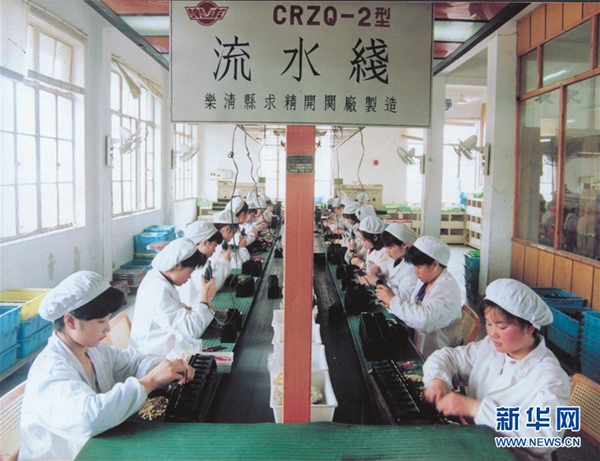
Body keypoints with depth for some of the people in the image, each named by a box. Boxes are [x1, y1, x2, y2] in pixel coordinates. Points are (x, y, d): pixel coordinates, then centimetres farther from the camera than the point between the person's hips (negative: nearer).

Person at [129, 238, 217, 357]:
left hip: (159, 344, 9)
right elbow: (190, 330, -30)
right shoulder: (158, 291, -28)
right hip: (155, 355, -9)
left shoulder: (156, 275, 0)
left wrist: (191, 309, 0)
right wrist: (205, 298, -21)